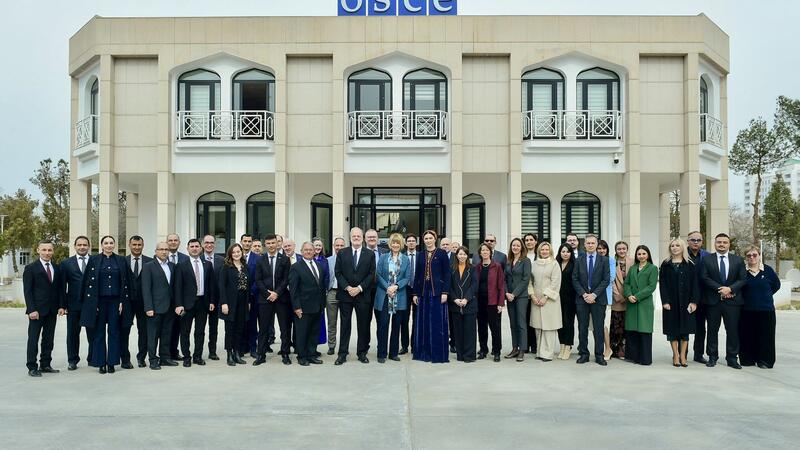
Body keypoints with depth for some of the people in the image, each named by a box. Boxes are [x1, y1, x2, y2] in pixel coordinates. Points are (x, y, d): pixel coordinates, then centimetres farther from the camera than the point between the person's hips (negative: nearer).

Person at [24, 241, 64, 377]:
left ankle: (45, 365, 16)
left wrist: (61, 306, 3)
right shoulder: (30, 268, -3)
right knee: (33, 339, 0)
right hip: (37, 310, -5)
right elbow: (27, 291, -7)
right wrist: (32, 309, -14)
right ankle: (32, 367, 5)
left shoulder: (57, 269, 11)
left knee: (48, 339, 9)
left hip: (52, 310, 5)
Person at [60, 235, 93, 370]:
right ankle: (72, 360, 18)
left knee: (93, 333, 6)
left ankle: (93, 358, 17)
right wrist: (63, 305, -3)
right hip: (73, 305, 1)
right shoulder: (66, 263, 6)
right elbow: (62, 286, 3)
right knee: (72, 334, 8)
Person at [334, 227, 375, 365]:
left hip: (363, 295, 0)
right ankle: (342, 354, 9)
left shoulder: (370, 254, 5)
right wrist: (347, 287, -11)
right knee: (345, 325, 4)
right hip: (345, 294, 0)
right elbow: (338, 272, 1)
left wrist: (359, 288, -11)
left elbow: (371, 274, 0)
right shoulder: (342, 253, 5)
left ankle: (362, 353, 16)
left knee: (363, 325, 6)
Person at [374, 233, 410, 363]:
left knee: (396, 325, 7)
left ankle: (394, 353, 16)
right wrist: (387, 288, -14)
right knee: (383, 324, -4)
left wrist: (396, 286, -13)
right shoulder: (383, 257, 4)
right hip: (384, 295, -2)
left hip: (399, 297, 2)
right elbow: (378, 275, -1)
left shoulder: (405, 259, 6)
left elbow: (407, 278, 2)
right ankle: (381, 354, 3)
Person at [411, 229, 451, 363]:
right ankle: (424, 352, 14)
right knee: (423, 322, 6)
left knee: (438, 322, -2)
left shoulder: (442, 253, 0)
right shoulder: (421, 255, 11)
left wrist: (445, 292, -11)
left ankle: (438, 353, 5)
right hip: (423, 292, 4)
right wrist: (415, 293, 6)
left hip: (437, 291, -4)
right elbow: (417, 275, 11)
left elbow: (447, 274, -4)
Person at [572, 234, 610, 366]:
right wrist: (584, 294, -9)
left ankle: (599, 355, 10)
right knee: (582, 328, 5)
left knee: (599, 328, 2)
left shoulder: (604, 260, 4)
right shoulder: (579, 260, 8)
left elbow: (606, 280, -3)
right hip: (582, 299, 1)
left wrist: (594, 294, -12)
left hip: (598, 299, -1)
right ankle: (583, 354, 13)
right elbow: (575, 279, 4)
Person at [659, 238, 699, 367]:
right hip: (671, 302, 0)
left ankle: (683, 356, 11)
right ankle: (676, 356, 10)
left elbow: (694, 284, 1)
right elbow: (662, 284, 0)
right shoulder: (665, 265, 4)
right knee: (672, 329, 2)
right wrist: (665, 301, -9)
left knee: (685, 328, 3)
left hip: (686, 302, 0)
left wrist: (694, 301, -7)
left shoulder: (689, 264, 4)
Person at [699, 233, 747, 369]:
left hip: (732, 301, 1)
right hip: (713, 301, -1)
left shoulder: (738, 260, 8)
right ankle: (712, 357, 15)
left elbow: (743, 279, 2)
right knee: (712, 330, 6)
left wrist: (730, 289, -13)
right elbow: (704, 278, -5)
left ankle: (732, 358, 12)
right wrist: (720, 289, -14)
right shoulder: (707, 259, 3)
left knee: (733, 330, 3)